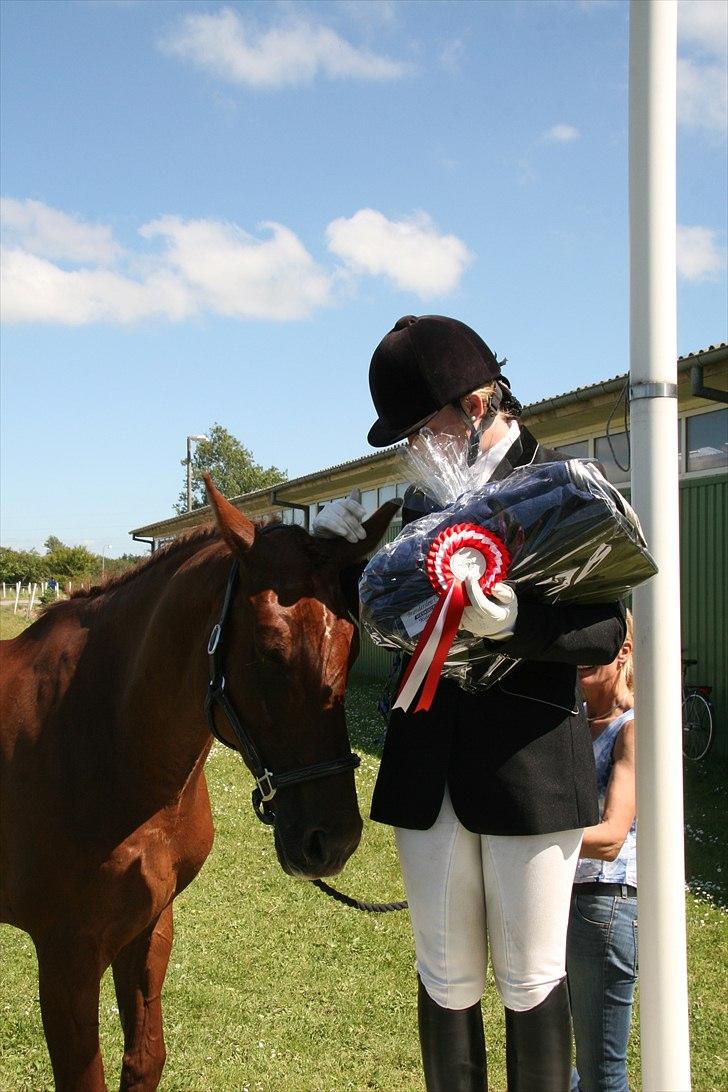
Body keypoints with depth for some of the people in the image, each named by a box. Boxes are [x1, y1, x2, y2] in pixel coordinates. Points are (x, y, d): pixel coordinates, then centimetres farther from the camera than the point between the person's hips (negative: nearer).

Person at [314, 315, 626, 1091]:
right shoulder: (421, 500, 8)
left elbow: (606, 635, -11)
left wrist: (509, 621, -28)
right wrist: (349, 544, 0)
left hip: (528, 761, -4)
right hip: (428, 763, 4)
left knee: (531, 980, 9)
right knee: (446, 978, 14)